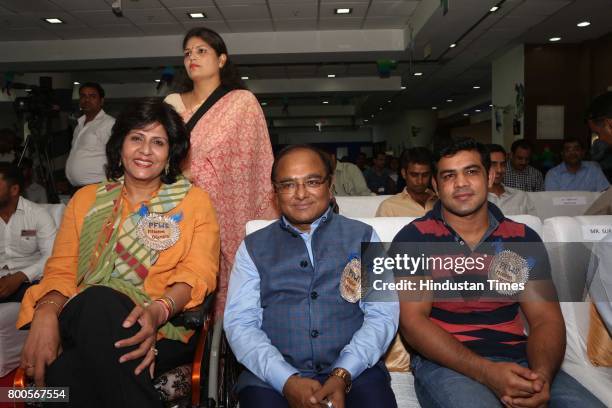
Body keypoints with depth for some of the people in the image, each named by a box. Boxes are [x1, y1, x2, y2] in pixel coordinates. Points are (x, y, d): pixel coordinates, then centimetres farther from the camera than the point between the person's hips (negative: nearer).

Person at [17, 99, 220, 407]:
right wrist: (47, 312, -12)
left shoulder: (194, 200, 12)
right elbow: (61, 268, 12)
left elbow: (198, 273, 0)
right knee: (62, 371, -33)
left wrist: (159, 310, -21)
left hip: (165, 326, -2)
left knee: (100, 302, -34)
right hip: (81, 321, 2)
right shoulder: (86, 199, 21)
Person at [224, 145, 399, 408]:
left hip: (354, 371, 0)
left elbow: (382, 315, 3)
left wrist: (343, 375, -11)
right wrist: (287, 381, -12)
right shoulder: (253, 247, 10)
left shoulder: (362, 237, 10)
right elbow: (239, 323, 2)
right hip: (272, 375, 0)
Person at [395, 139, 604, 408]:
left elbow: (546, 319, 5)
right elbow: (412, 320, -9)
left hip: (517, 360, 4)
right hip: (446, 362, -3)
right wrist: (487, 373, -20)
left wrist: (541, 375, -17)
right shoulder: (414, 238, -3)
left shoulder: (523, 239, 8)